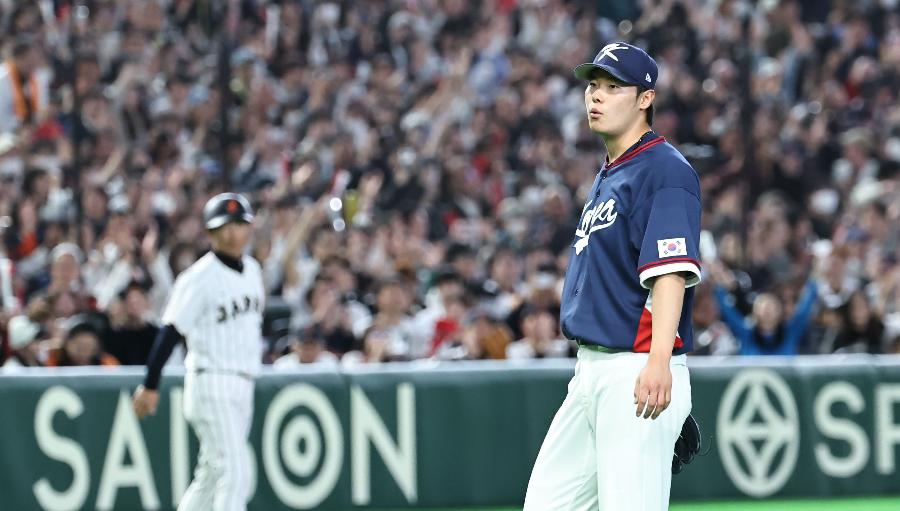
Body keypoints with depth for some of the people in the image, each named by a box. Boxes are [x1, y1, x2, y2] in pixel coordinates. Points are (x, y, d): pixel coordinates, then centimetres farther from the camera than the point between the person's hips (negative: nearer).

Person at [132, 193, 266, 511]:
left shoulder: (251, 269, 10)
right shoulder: (200, 278, -13)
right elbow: (170, 331, -14)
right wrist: (150, 386, -17)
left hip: (242, 387, 8)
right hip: (212, 385, -8)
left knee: (212, 474, 12)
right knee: (234, 474, -15)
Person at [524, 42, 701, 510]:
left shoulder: (664, 170, -11)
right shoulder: (607, 176, 20)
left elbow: (670, 272, -23)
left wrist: (659, 360, -35)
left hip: (637, 372, -10)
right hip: (590, 373, 10)